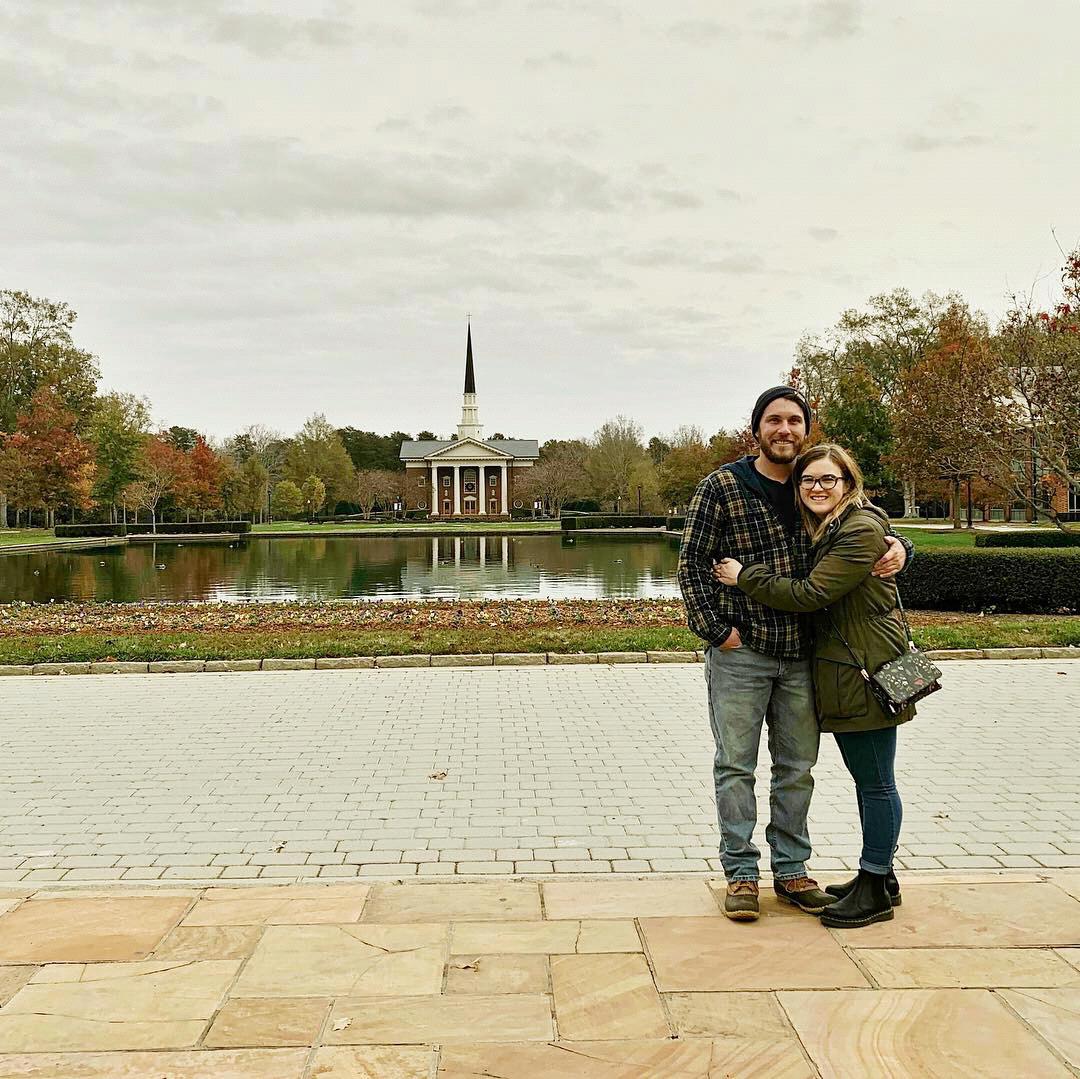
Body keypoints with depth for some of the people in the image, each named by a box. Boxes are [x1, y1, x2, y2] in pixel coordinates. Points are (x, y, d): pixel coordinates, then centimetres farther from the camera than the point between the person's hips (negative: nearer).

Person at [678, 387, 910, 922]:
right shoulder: (721, 487, -5)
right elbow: (692, 563, -5)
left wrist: (897, 547, -5)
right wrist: (716, 630, -12)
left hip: (802, 654, 4)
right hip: (739, 653, -4)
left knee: (797, 767, 12)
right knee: (735, 766, 3)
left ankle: (791, 871, 25)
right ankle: (740, 873, 15)